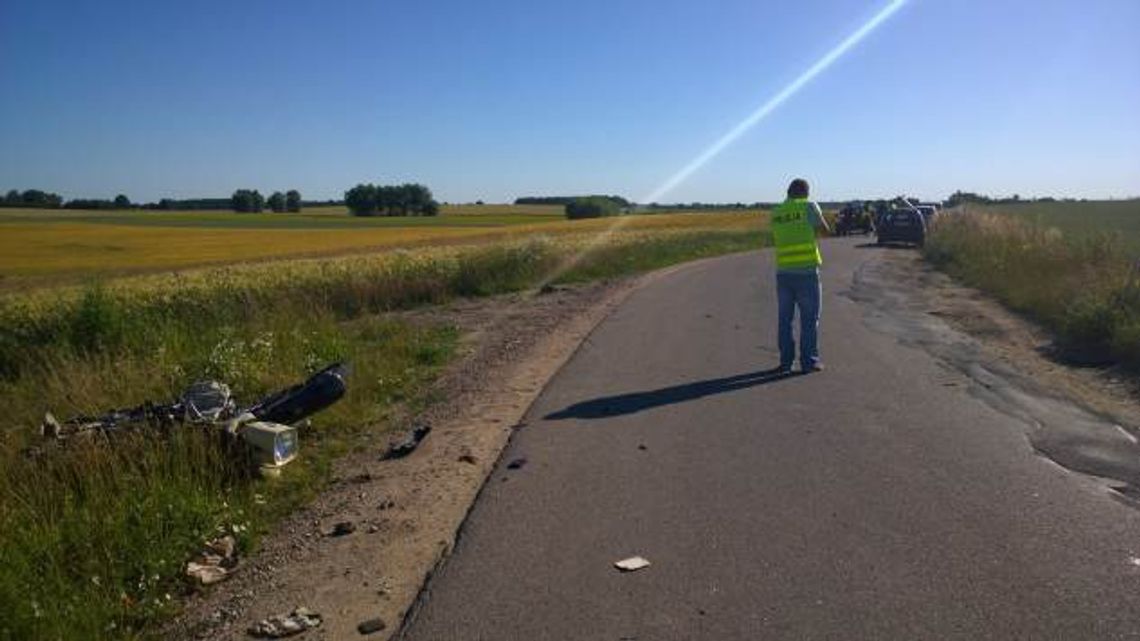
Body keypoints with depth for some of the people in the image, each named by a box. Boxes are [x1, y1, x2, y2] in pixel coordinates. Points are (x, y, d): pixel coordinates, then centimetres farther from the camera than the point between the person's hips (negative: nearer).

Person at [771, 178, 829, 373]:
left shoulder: (776, 213, 8)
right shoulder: (809, 206, -6)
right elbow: (825, 229, 2)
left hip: (783, 271, 4)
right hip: (807, 271, -4)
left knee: (785, 319, 11)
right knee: (809, 319, 4)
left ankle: (785, 361, 12)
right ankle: (809, 361, 6)